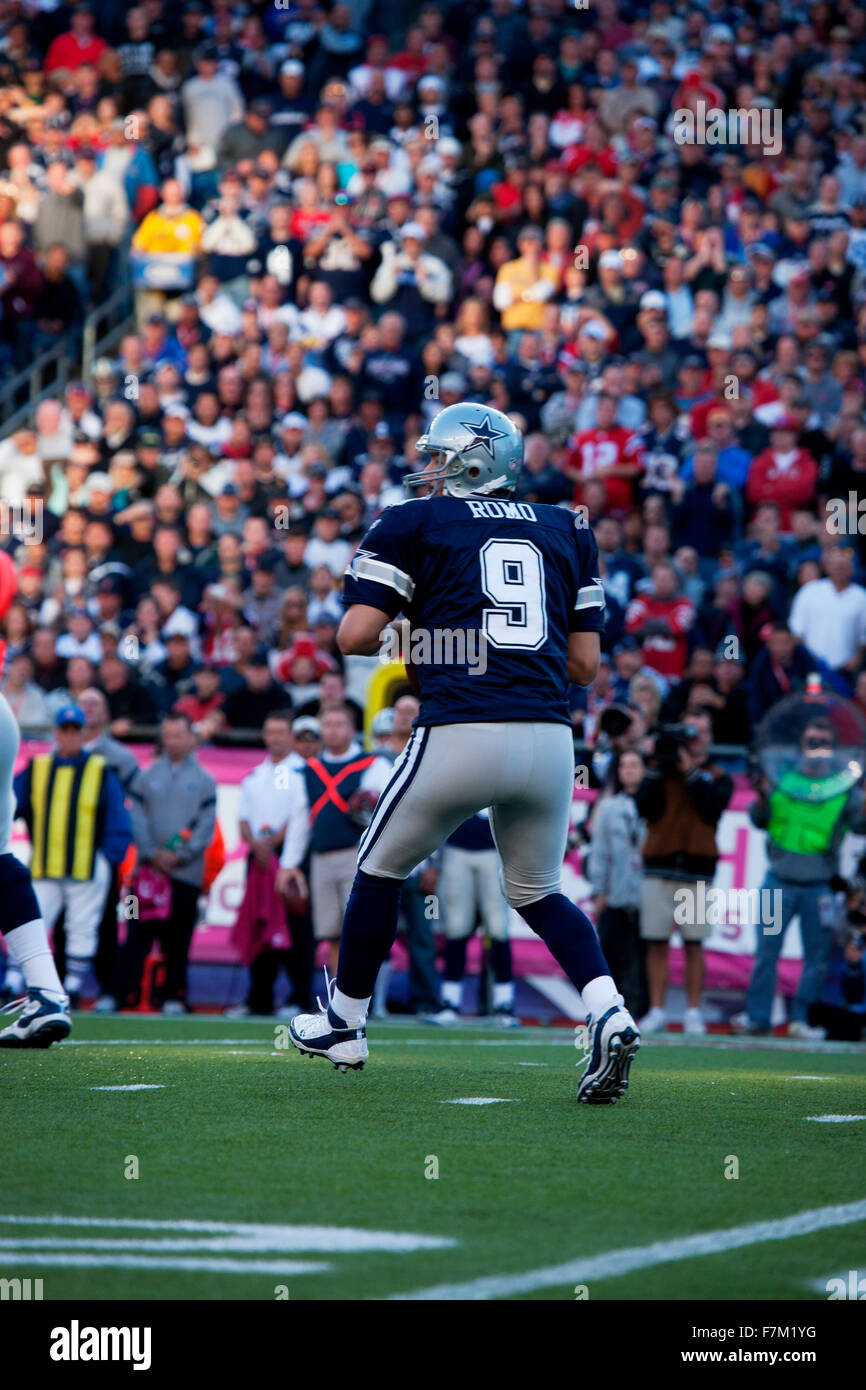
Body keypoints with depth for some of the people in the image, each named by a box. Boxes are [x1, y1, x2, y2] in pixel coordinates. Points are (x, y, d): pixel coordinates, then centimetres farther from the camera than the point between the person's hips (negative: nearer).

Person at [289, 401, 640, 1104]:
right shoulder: (567, 531, 19)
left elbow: (356, 635, -1)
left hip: (461, 732, -4)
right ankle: (609, 1015, -2)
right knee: (539, 892, 21)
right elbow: (585, 664, 18)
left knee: (381, 869, 19)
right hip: (549, 736, 4)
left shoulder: (414, 524, 7)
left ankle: (345, 1023, 31)